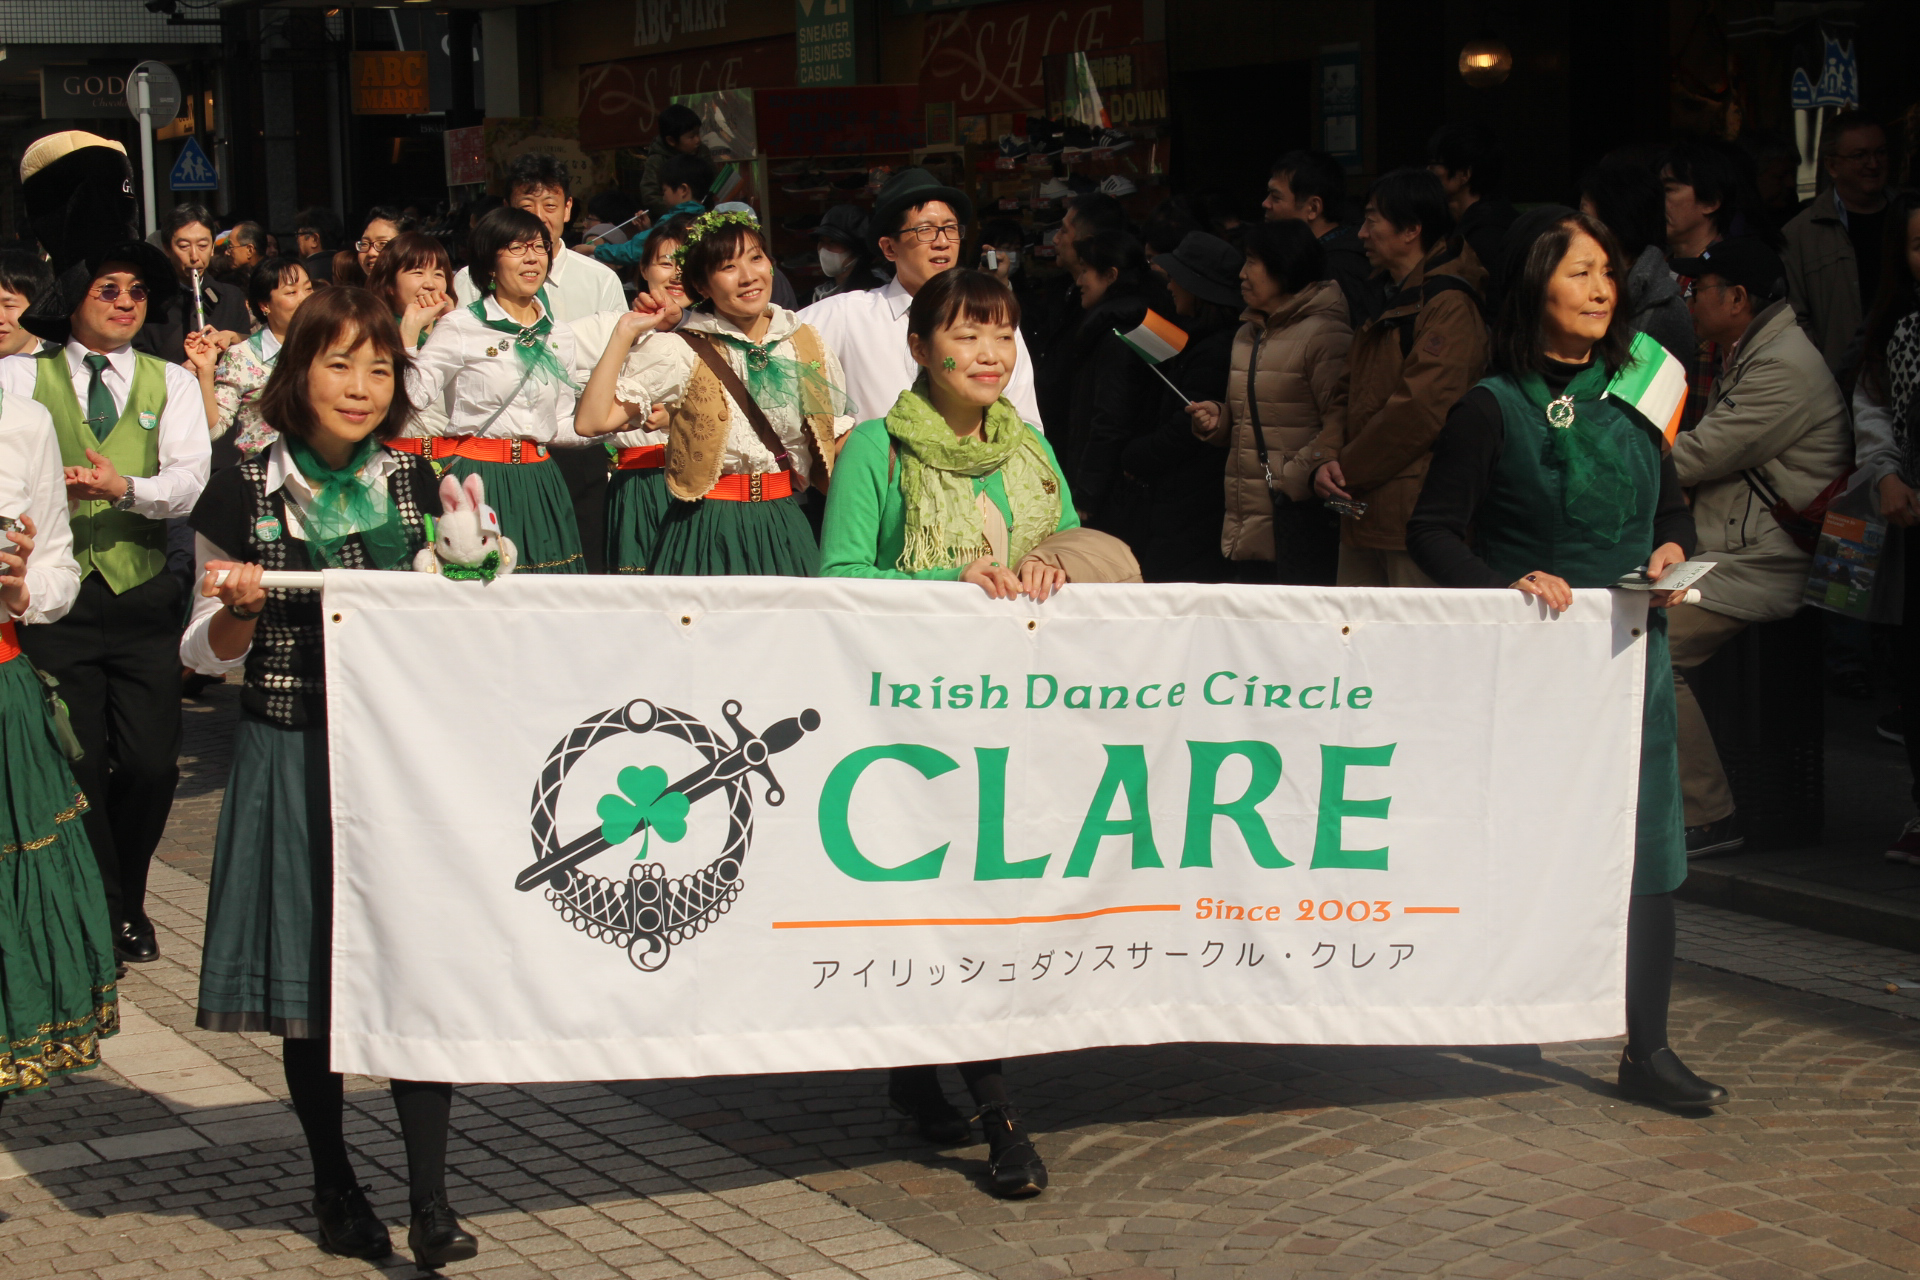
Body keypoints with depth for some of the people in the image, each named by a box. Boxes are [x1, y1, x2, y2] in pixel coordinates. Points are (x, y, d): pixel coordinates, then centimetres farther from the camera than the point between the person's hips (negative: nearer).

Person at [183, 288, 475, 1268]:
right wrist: (238, 607, -15)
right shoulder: (246, 495, 0)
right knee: (309, 975, 7)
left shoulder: (415, 485, 8)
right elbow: (207, 654, 5)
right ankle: (334, 1186, 23)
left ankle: (430, 1205, -2)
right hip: (291, 758, -1)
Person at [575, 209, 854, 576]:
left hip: (786, 529, 4)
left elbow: (838, 440, 13)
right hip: (711, 534, -4)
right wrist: (626, 333, -13)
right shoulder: (678, 351, -6)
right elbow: (593, 421, -14)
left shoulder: (806, 343, 7)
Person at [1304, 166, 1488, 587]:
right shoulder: (1390, 303, 21)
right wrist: (1327, 458, -1)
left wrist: (1347, 473, -10)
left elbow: (1420, 410, -19)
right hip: (1363, 518, 9)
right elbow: (1353, 398, 19)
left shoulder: (1449, 305, -11)